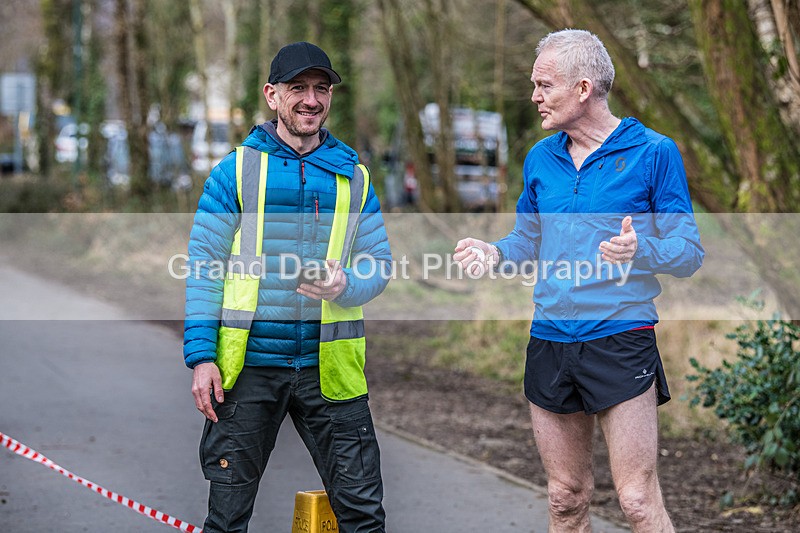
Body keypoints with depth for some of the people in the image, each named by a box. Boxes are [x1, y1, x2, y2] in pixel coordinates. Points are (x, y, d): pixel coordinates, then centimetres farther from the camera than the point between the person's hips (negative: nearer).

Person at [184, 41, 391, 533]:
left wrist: (346, 287, -14)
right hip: (248, 365, -2)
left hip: (329, 366, 2)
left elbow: (381, 263, 10)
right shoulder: (235, 171, 2)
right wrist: (202, 356, -8)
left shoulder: (354, 177, 10)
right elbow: (204, 268, 0)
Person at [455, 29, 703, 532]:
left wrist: (640, 251, -25)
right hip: (549, 342, 5)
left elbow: (689, 251, -5)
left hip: (621, 340, -5)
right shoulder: (541, 158, 12)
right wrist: (494, 253, -1)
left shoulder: (652, 152, -4)